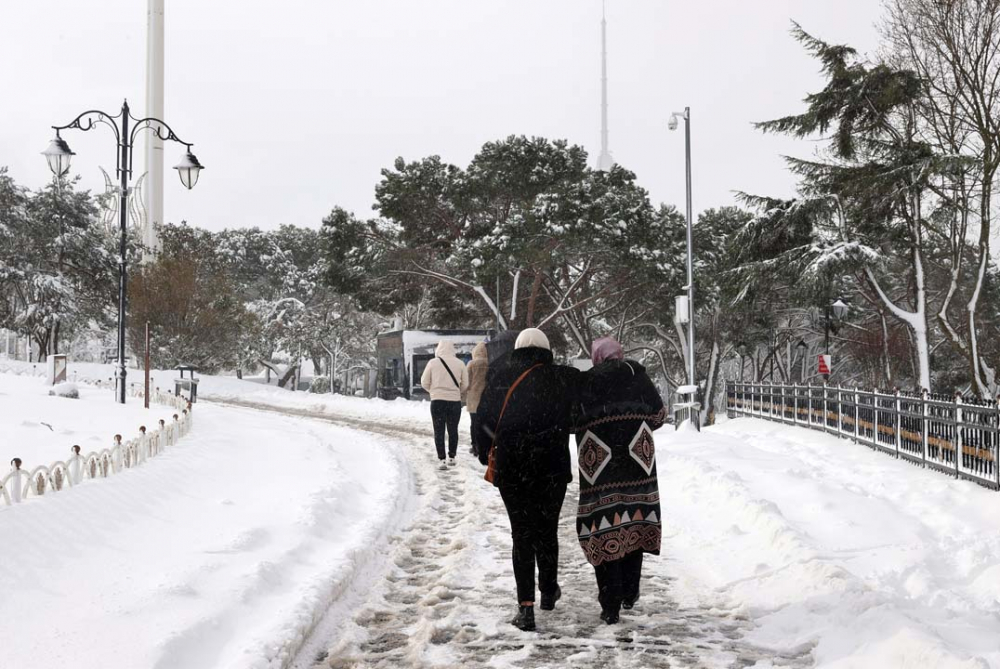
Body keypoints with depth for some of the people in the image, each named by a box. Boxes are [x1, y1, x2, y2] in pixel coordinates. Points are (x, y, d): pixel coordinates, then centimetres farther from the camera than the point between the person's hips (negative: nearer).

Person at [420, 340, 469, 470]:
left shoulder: (433, 363, -5)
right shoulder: (459, 363, -2)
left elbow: (424, 382, 1)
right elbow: (465, 384, 1)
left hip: (437, 401, -1)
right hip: (455, 401, 2)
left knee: (439, 431, 4)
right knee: (453, 430, 15)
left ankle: (442, 459, -2)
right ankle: (452, 457, 22)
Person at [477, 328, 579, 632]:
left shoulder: (499, 377, 1)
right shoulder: (564, 379, -1)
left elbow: (484, 420, 6)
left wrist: (486, 456, 16)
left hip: (510, 470, 0)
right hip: (552, 469, 0)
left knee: (521, 534, 5)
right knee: (547, 531, 17)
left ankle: (526, 606, -2)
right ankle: (548, 591, 34)